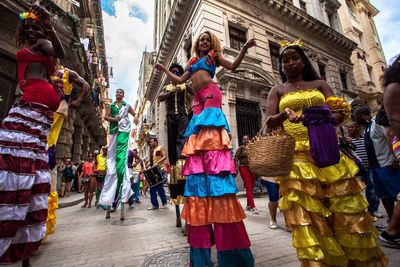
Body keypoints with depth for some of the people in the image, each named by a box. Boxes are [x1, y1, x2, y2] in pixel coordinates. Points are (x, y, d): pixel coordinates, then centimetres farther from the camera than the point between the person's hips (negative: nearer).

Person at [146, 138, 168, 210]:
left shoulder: (161, 148, 0)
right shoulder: (151, 150, 19)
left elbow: (164, 156, -14)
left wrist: (157, 163, -25)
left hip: (161, 169, -6)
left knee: (159, 187, -5)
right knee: (152, 187, 2)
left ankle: (164, 203, 12)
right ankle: (154, 204, 10)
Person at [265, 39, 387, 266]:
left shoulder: (319, 84, 17)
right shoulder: (277, 91, 13)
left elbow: (341, 112, 6)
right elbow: (270, 121, 0)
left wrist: (326, 118, -17)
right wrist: (284, 115, -22)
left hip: (327, 151, 2)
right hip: (296, 155, -1)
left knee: (346, 208, 4)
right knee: (305, 210, -4)